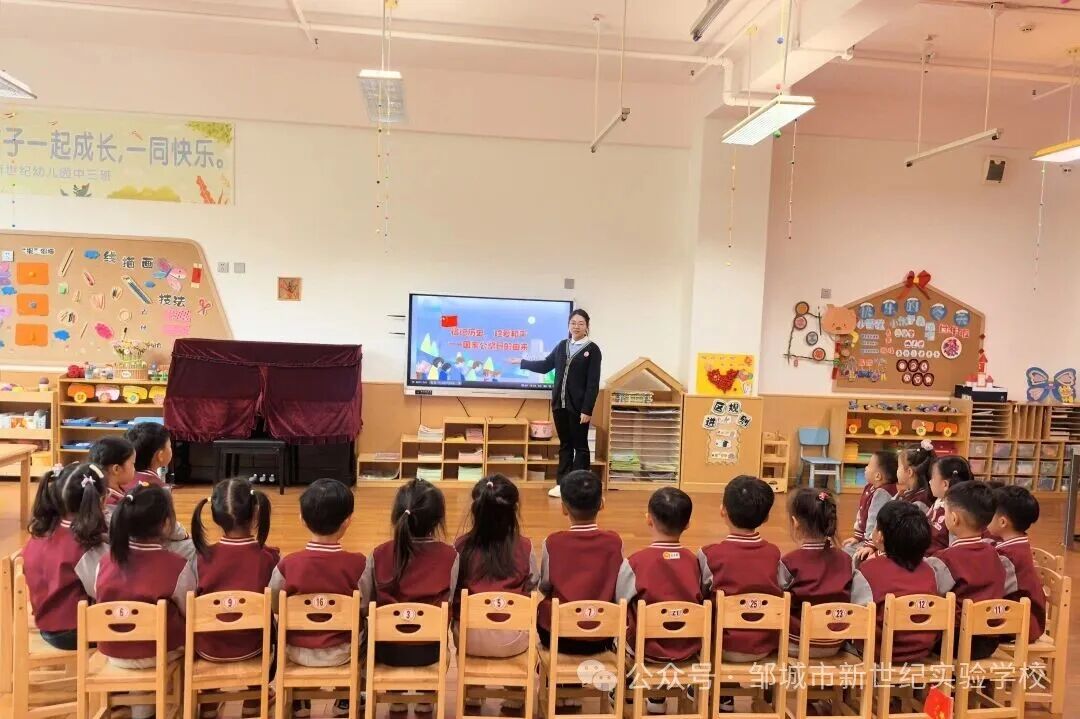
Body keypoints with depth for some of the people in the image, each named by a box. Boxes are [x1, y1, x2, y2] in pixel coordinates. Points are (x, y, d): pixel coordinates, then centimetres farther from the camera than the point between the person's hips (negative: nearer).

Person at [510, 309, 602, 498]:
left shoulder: (592, 349, -5)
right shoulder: (562, 346, 10)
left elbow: (593, 383, -9)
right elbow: (545, 365, 21)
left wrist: (587, 409, -14)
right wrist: (522, 362, 19)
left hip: (578, 406, -5)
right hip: (559, 404, 5)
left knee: (580, 446, 3)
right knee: (564, 445, 11)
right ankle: (562, 483, 17)